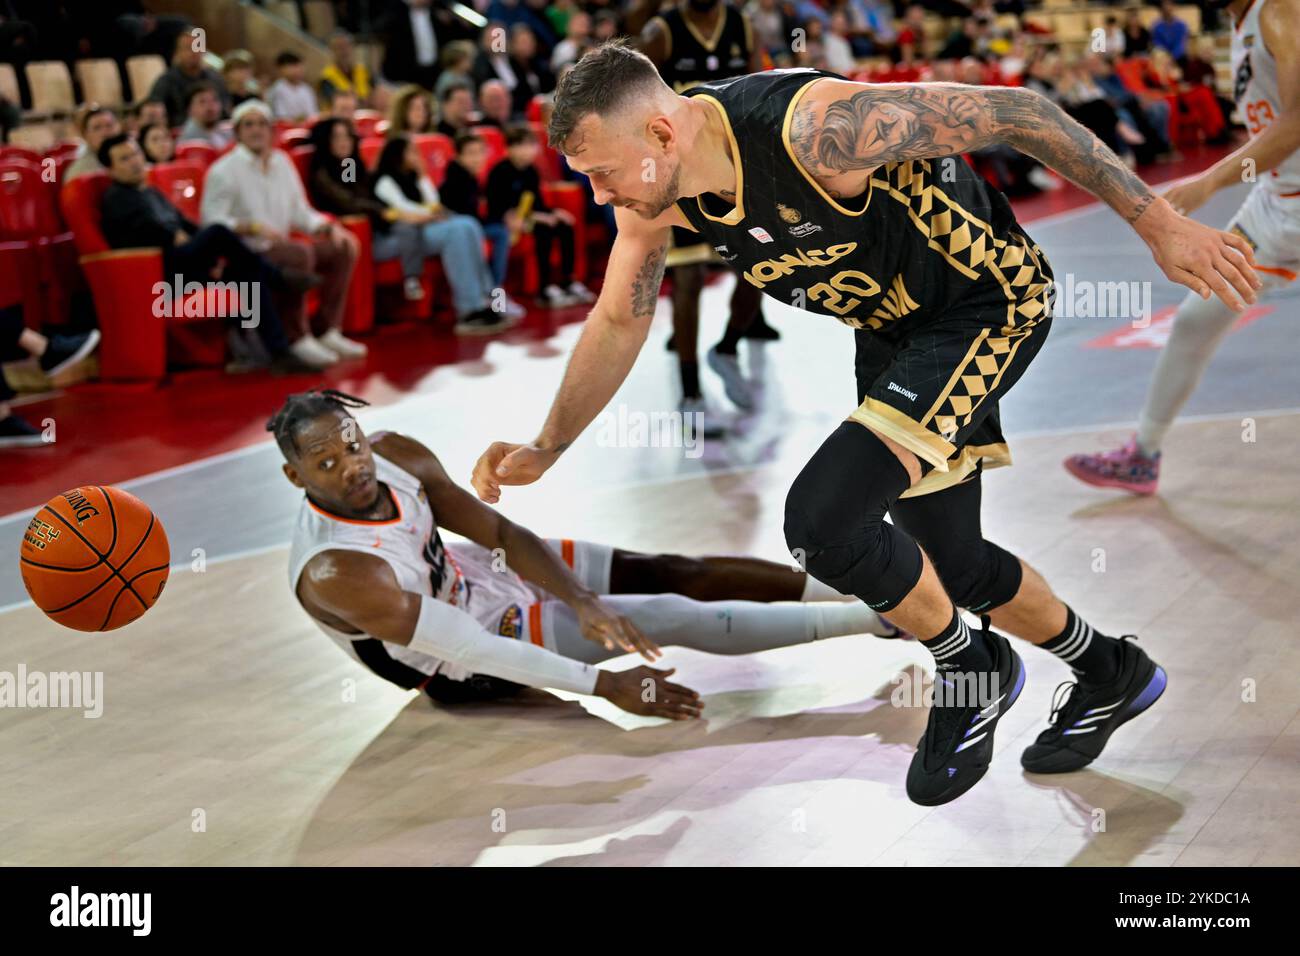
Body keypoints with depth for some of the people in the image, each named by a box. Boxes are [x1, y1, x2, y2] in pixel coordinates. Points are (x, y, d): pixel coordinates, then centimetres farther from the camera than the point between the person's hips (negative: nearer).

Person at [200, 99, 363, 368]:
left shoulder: (281, 162, 11)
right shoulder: (223, 171, -10)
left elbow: (300, 213, 14)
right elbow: (211, 222, -17)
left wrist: (332, 228, -3)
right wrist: (253, 227, -28)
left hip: (277, 246, 8)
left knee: (342, 249, -1)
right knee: (299, 254, -33)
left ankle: (327, 331, -1)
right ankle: (297, 339, -27)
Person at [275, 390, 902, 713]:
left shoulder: (395, 455, -15)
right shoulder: (334, 574, -36)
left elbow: (503, 534, -10)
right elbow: (471, 649, -35)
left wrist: (582, 601, -26)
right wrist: (603, 686, -34)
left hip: (471, 573, 7)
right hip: (464, 664, -7)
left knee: (669, 573, -4)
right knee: (672, 617, -14)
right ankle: (882, 618, -8)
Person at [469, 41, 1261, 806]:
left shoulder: (818, 129, -34)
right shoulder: (652, 196, -11)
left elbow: (1012, 111, -27)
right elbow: (620, 322, 8)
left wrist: (1159, 226, -24)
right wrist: (545, 450, 3)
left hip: (989, 302, -8)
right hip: (895, 331, 8)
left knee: (822, 520, -22)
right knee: (951, 563, 17)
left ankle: (968, 667, 5)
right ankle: (1112, 675, 43)